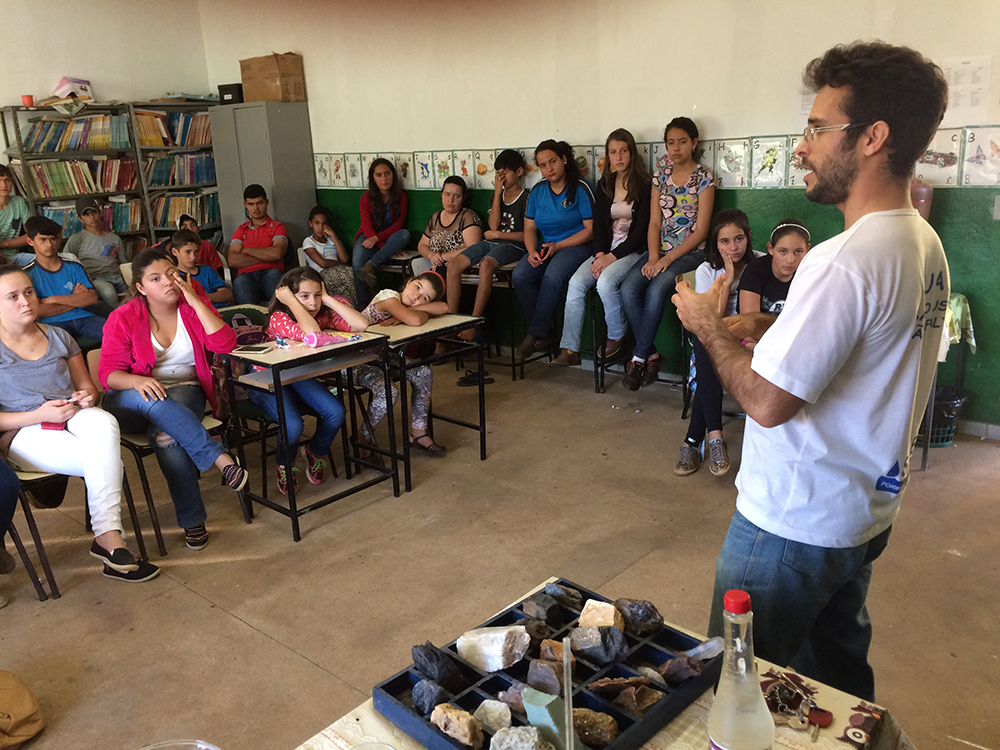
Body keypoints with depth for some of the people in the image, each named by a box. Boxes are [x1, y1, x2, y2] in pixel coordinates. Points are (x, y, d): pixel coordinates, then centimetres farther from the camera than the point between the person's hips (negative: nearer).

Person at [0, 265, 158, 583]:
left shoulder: (58, 337, 17)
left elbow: (88, 387, 20)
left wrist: (88, 397, -4)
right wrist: (39, 414, -18)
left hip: (74, 417, 4)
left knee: (103, 423, -35)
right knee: (106, 461, -31)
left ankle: (108, 537, -35)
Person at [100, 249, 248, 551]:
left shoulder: (193, 306, 3)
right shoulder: (124, 318, -1)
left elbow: (225, 344, -12)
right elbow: (108, 373, -6)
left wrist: (194, 301, -15)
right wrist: (137, 381, -29)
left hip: (185, 389, 1)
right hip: (131, 400, 0)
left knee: (165, 433, -33)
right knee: (155, 403, -39)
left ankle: (192, 521, -21)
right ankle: (220, 458, -35)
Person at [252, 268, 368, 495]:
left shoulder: (324, 313, -9)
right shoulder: (278, 318, -23)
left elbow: (361, 325, -26)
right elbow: (312, 334, -44)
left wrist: (328, 299, -22)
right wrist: (290, 301, -32)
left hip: (300, 378, 5)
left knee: (336, 413, -22)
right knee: (293, 425, -31)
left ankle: (316, 452, 13)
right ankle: (284, 466, 6)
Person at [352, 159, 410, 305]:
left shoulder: (400, 196, -1)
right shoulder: (366, 198, -4)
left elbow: (398, 224, -7)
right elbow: (367, 227, -9)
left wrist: (377, 238, -23)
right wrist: (389, 248, -21)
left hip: (389, 237, 1)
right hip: (369, 237, -1)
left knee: (405, 234, -33)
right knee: (357, 262, -32)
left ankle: (370, 266, -43)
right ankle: (363, 304, -23)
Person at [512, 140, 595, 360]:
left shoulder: (580, 189, -4)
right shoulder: (537, 192, 12)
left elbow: (590, 230, -7)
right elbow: (529, 228, 13)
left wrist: (557, 246, -15)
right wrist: (532, 251, -9)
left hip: (575, 245, -5)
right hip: (546, 247, 5)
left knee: (552, 278, -35)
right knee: (520, 275, -24)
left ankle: (535, 334, -19)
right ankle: (545, 334, -14)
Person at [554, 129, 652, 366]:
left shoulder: (644, 186, -5)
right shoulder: (604, 185, 13)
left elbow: (641, 230, -10)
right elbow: (598, 224, 9)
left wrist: (612, 257, -17)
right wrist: (600, 254, -9)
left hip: (633, 250, -5)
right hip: (606, 250, 5)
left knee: (606, 281, -32)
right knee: (576, 282, -19)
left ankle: (616, 337, -7)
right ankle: (569, 349, -17)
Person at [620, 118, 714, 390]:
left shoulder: (703, 178, -3)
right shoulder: (661, 175, 11)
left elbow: (701, 230, -7)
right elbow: (654, 222, 7)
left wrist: (668, 258, -16)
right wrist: (653, 257, -9)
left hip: (690, 252, -4)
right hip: (661, 251, 4)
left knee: (656, 290, -31)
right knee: (628, 289, -23)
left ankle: (639, 358, -17)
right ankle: (651, 356, -12)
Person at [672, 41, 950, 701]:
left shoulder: (845, 262, -27)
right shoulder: (925, 244, 4)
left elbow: (767, 401, -27)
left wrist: (709, 325, -12)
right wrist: (767, 332, 5)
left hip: (794, 523, -9)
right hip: (868, 509, 9)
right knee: (839, 669, 27)